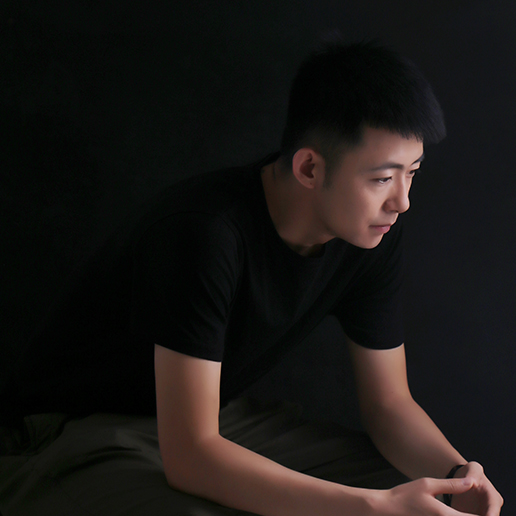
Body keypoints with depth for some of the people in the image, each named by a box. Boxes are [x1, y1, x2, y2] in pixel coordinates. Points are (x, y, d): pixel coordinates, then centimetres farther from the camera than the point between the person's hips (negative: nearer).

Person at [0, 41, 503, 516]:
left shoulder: (373, 235, -9)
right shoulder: (204, 231, -31)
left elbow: (389, 403, 0)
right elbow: (190, 457, -34)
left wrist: (457, 472, -21)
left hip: (216, 418, 7)